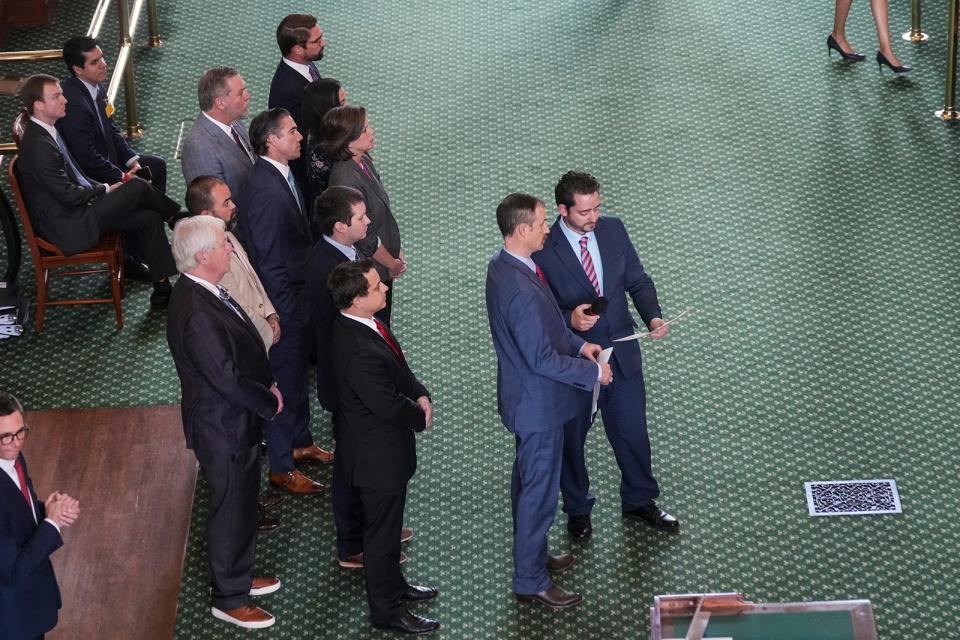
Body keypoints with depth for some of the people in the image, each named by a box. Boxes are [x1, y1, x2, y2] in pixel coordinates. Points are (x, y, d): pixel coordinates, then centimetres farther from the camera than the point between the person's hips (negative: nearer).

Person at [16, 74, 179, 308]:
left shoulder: (48, 131, 6)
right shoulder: (39, 146, -25)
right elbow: (68, 194, -21)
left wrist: (102, 188, 5)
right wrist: (105, 190, -6)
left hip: (75, 210, 10)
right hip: (68, 229, -10)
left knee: (149, 218, 3)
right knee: (137, 187, -11)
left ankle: (162, 289, 8)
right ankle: (175, 216, 19)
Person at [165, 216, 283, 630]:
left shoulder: (202, 291, -1)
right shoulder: (196, 314, -32)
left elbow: (242, 351, 12)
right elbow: (228, 379, -28)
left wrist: (267, 387, 1)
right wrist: (270, 403, -13)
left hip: (235, 421, 9)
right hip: (224, 429, -9)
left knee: (241, 504, 25)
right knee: (231, 512, 8)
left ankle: (237, 577, 44)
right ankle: (230, 599, 26)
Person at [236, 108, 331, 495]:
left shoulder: (279, 175, 2)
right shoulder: (266, 192, -30)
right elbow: (271, 263, -27)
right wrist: (289, 314, -22)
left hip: (297, 292, 10)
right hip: (284, 302, -10)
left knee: (297, 372, 25)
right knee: (286, 380, 5)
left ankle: (300, 443, 43)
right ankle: (281, 467, 20)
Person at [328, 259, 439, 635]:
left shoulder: (358, 324, -5)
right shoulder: (359, 351, -36)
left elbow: (398, 368, 9)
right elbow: (389, 406, -28)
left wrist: (420, 395, -6)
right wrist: (420, 417, -8)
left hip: (381, 447, 10)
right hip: (377, 454, -10)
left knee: (387, 523, 27)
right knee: (382, 531, 9)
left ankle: (392, 584, 47)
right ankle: (387, 611, 25)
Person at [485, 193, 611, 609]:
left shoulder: (503, 264, -1)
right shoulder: (520, 291, -33)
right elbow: (542, 359, -29)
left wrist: (578, 343, 5)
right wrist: (593, 373, -17)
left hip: (526, 398, 10)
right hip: (539, 403, -10)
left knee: (528, 479, 24)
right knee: (539, 490, 4)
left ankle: (532, 556, 42)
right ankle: (531, 582, 18)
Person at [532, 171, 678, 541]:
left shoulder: (613, 230, -5)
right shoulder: (542, 249, -19)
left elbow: (638, 281, 4)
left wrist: (652, 316, -13)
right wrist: (569, 320, -33)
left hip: (621, 353, 4)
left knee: (632, 431, 17)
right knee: (571, 438, 16)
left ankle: (639, 501, 40)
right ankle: (577, 508, 39)